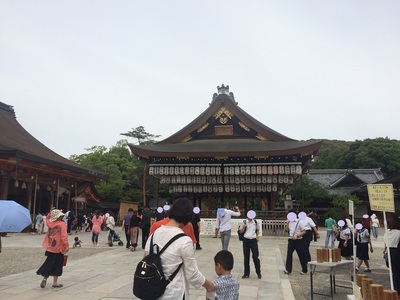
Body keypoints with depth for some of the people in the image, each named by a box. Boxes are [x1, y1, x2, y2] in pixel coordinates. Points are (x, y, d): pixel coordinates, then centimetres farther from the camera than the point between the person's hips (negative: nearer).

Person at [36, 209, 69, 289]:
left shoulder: (50, 223, 1)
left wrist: (50, 213, 13)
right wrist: (67, 245, -11)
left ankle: (45, 277, 8)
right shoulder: (62, 224, -15)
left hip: (50, 247, 5)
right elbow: (64, 236, -19)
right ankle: (55, 283, 13)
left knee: (49, 263, 19)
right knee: (57, 265, 6)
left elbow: (47, 218, 27)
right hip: (58, 248, -5)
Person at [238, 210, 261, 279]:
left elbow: (258, 230, 19)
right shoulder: (244, 222, -1)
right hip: (246, 240, 0)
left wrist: (257, 236, 4)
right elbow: (241, 232, 3)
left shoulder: (256, 222, 3)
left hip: (253, 240, 0)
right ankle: (246, 273, 17)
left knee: (255, 257, -3)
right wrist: (244, 227, -16)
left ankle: (258, 272, 16)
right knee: (246, 257, 6)